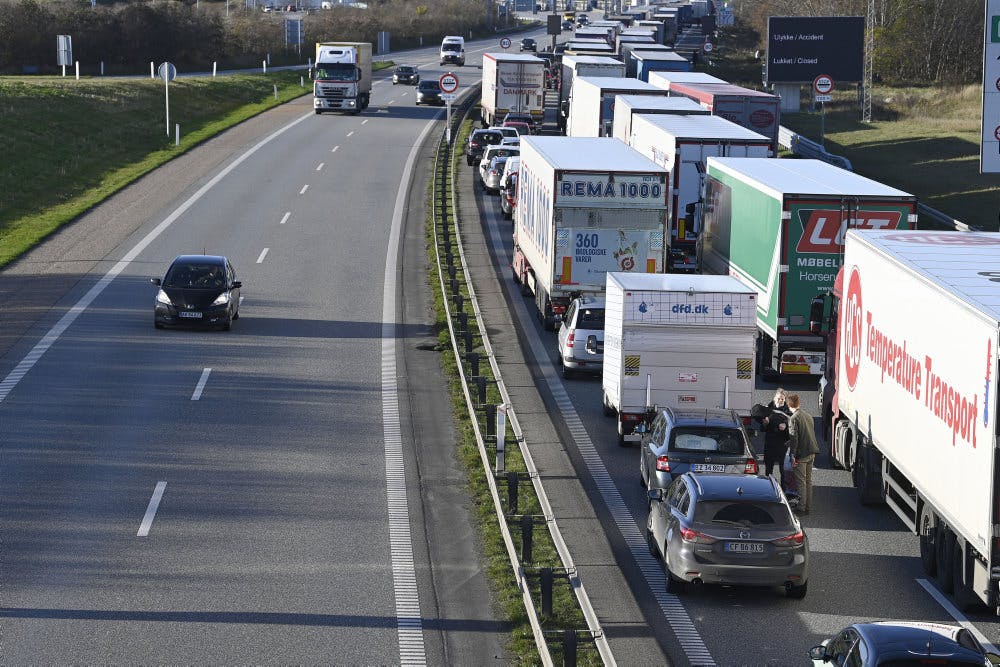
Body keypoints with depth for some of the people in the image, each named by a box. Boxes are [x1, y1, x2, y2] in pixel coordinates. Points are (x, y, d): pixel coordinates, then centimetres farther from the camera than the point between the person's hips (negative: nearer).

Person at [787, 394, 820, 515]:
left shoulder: (794, 418, -14)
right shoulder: (808, 416, 11)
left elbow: (794, 438, -18)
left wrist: (793, 456, -16)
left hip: (801, 454, -7)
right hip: (811, 452, 7)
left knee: (801, 481, -2)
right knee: (808, 481, 14)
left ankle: (801, 508, 0)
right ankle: (808, 507, 18)